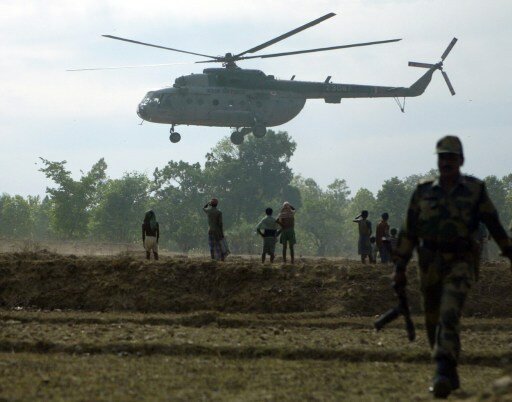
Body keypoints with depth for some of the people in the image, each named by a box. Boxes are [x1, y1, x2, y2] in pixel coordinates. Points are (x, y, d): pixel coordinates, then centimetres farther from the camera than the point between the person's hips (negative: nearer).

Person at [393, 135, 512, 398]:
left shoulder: (475, 190, 0)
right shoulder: (423, 192, 5)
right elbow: (409, 232, 8)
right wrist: (399, 268, 5)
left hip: (460, 263, -3)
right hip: (429, 265, 3)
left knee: (448, 317, -21)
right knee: (433, 323, 10)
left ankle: (442, 374, -30)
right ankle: (451, 376, 27)